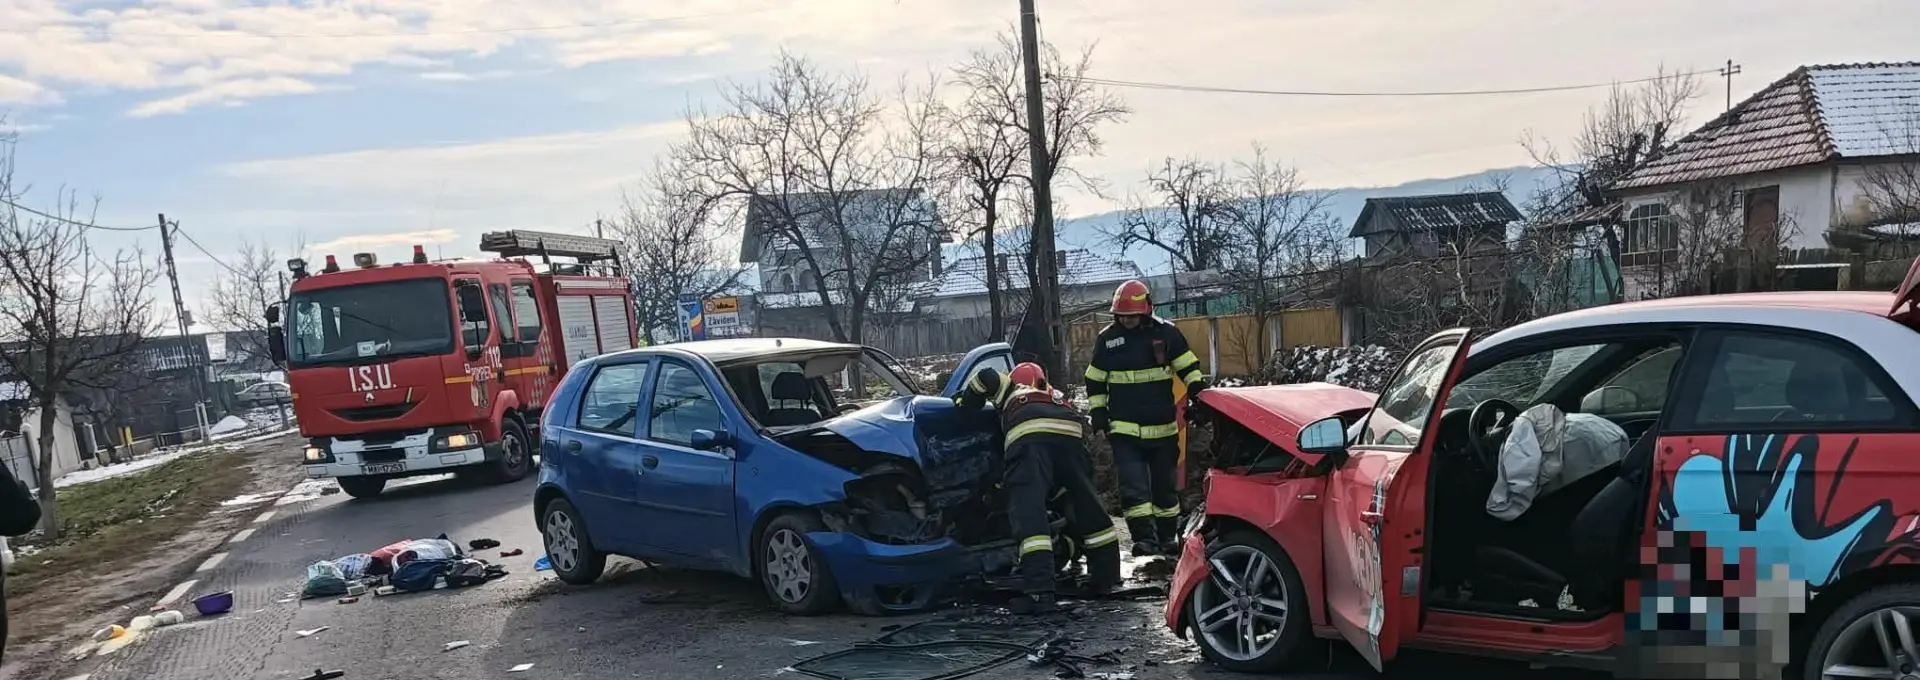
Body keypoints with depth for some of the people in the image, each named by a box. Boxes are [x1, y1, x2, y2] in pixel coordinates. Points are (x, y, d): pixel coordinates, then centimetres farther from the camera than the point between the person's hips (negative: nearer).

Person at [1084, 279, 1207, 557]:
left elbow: (1188, 367, 6)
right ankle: (1144, 538, -10)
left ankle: (1168, 537, 25)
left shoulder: (1166, 333, -2)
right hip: (1124, 429, -1)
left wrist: (1199, 391, -7)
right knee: (1134, 486, -11)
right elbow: (1095, 381, 9)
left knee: (1165, 484, 12)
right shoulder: (1107, 338, 1)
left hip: (1163, 428, 1)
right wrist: (1098, 414, 3)